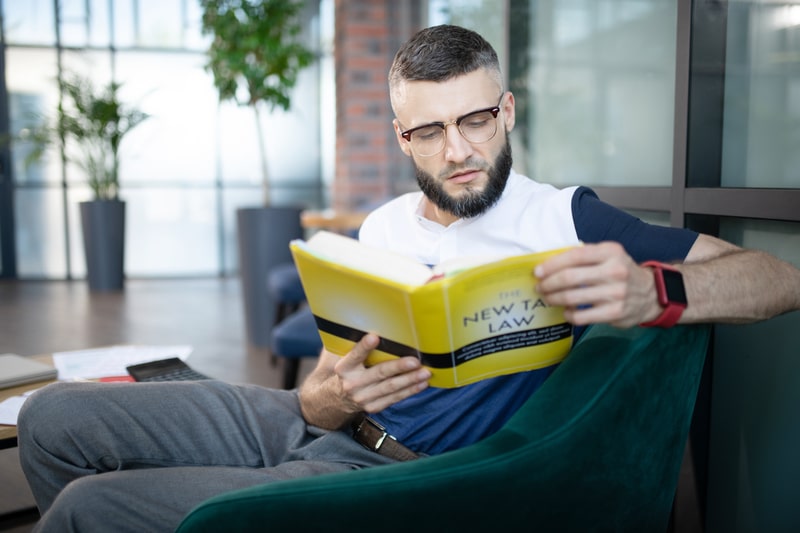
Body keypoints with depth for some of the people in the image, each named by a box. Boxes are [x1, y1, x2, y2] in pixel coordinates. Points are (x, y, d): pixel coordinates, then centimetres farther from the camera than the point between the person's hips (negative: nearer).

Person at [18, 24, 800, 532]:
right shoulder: (381, 229, 11)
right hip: (310, 426, 6)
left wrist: (651, 293, -34)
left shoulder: (562, 219, -5)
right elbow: (320, 395, 10)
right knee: (54, 417, -3)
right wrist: (328, 397, -17)